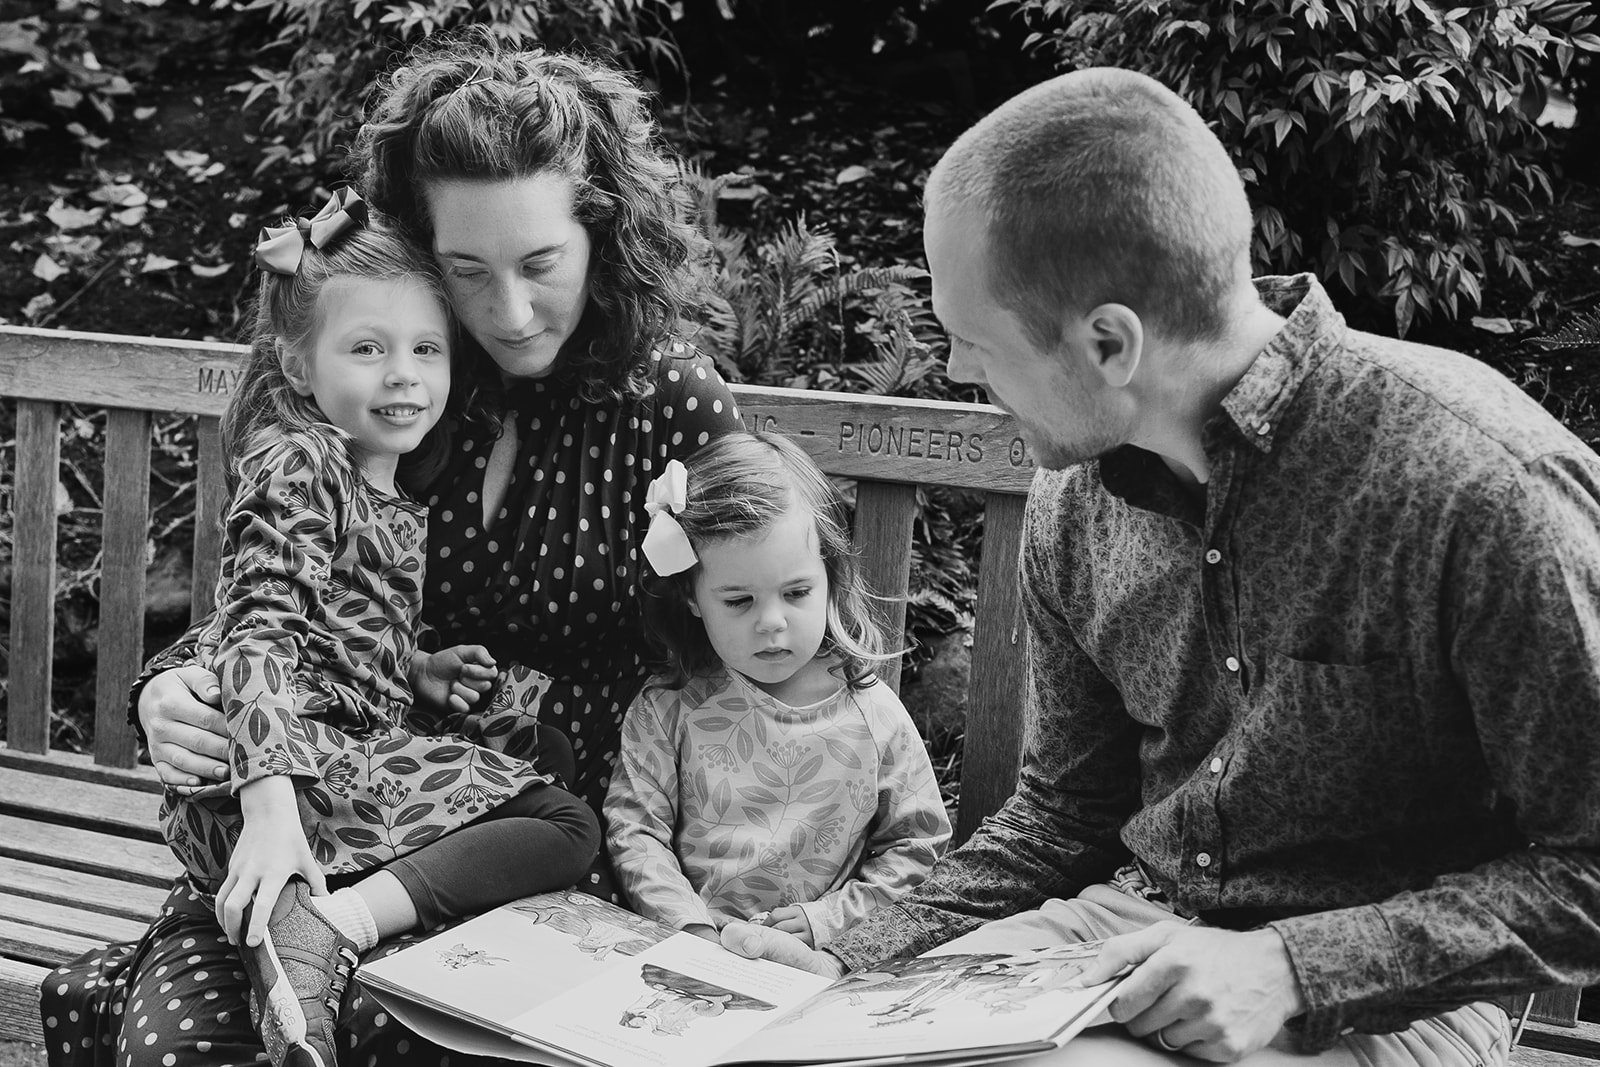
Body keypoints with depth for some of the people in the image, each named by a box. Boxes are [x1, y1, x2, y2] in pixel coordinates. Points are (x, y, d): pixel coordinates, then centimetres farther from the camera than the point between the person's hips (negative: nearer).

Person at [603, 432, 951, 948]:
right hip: (690, 958, -1)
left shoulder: (875, 716, 3)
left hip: (817, 961, 1)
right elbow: (634, 829, 2)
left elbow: (919, 844, 9)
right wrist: (692, 927, -12)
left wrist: (833, 915, -2)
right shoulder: (669, 709, 2)